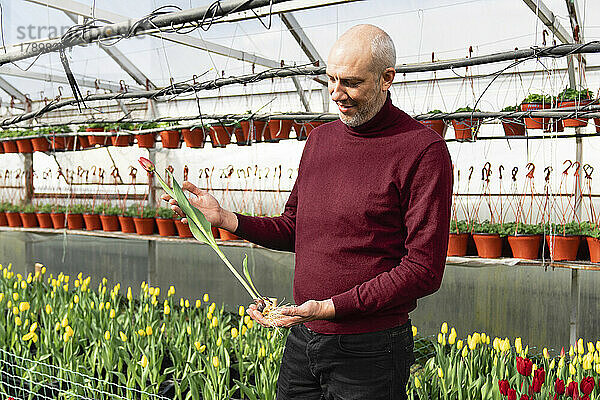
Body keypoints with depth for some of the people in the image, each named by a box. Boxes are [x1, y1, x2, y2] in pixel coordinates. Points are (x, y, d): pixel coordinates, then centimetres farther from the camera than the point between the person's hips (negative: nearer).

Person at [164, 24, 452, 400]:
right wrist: (226, 219, 2)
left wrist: (331, 306, -22)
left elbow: (423, 270, -16)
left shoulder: (423, 150, -13)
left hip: (367, 354, -6)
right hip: (301, 340, 6)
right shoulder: (321, 138, 9)